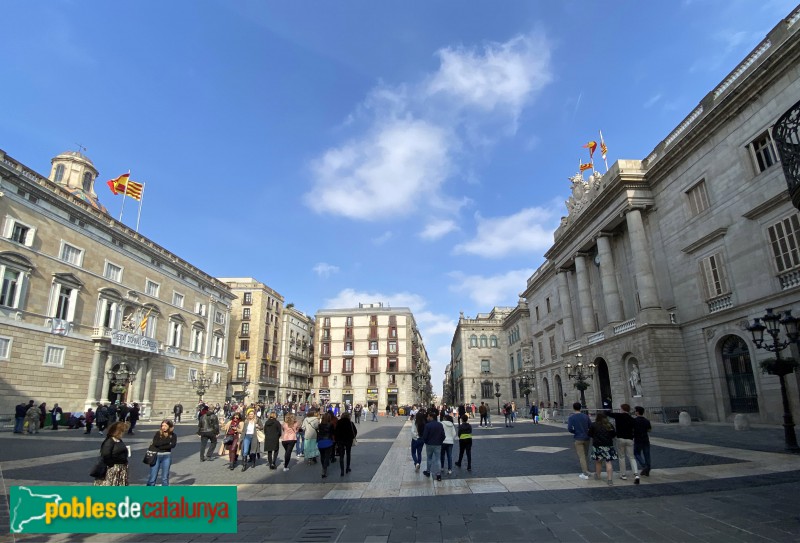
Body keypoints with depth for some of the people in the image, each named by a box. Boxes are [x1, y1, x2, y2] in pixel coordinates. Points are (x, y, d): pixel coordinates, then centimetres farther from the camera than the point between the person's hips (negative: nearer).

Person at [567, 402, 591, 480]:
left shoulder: (571, 417, -8)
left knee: (581, 456, 0)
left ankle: (585, 474, -2)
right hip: (586, 438, 4)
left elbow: (569, 428, -15)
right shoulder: (585, 416, 1)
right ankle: (587, 470, 27)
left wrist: (574, 432, 5)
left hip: (578, 439, -4)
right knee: (585, 455, 19)